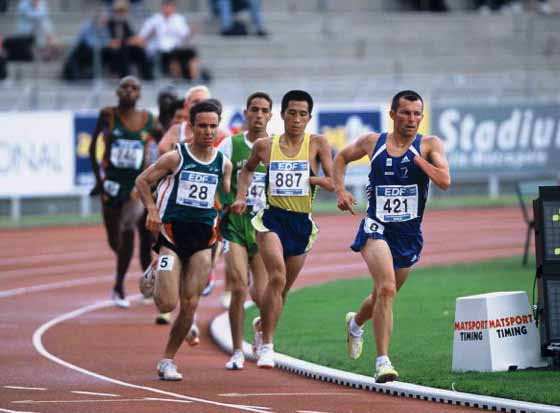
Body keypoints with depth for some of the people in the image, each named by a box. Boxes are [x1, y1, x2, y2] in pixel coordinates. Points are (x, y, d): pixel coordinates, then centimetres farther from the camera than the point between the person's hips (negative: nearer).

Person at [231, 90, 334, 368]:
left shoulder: (317, 144, 1)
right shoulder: (265, 146, 5)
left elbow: (333, 183, -3)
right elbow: (248, 169, 25)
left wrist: (311, 178, -20)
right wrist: (241, 196, 11)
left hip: (302, 222, 2)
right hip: (272, 218, -2)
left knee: (283, 287, 13)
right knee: (277, 276, -23)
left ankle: (264, 326, 40)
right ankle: (266, 345, -19)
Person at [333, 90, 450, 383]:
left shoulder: (429, 145, -4)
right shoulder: (373, 142, 0)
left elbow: (444, 181, -18)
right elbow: (341, 158, 18)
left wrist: (417, 158, -22)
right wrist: (340, 190, 5)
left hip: (409, 235, 2)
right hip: (377, 228, -2)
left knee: (384, 294, 20)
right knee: (386, 288, -25)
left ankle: (355, 323, 55)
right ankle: (383, 360, -25)